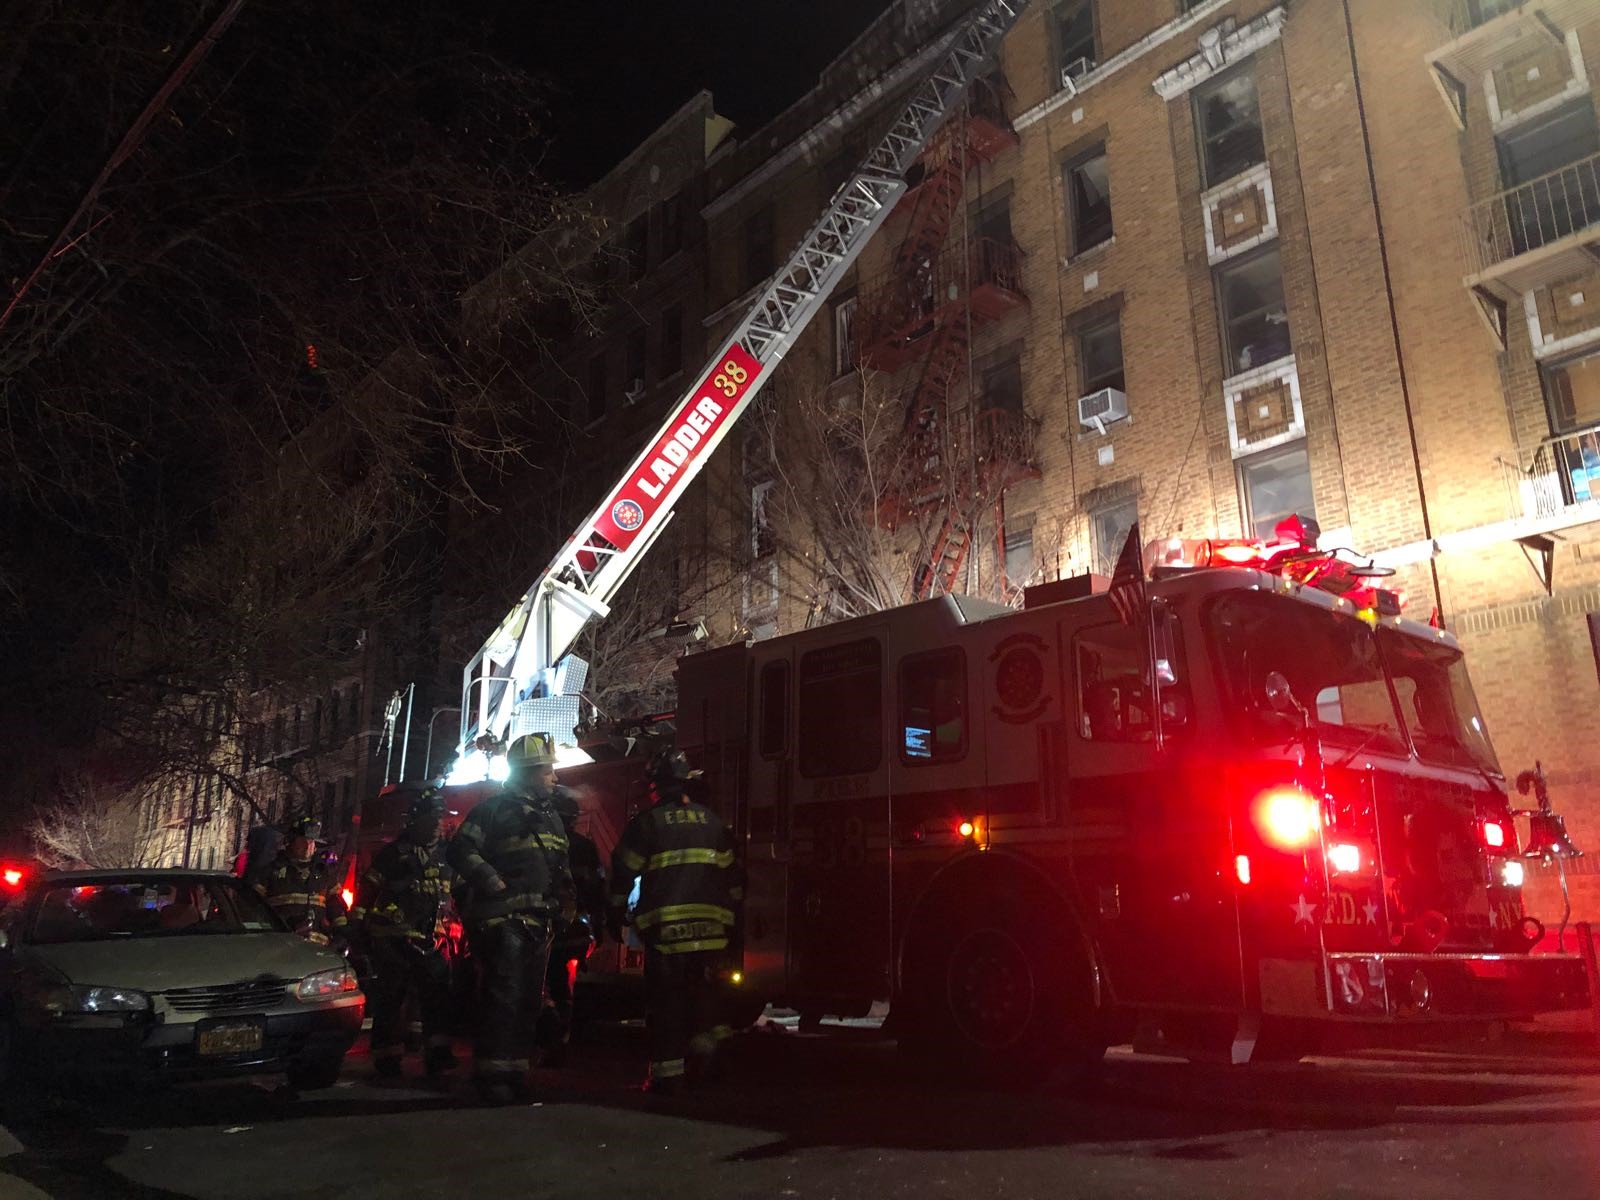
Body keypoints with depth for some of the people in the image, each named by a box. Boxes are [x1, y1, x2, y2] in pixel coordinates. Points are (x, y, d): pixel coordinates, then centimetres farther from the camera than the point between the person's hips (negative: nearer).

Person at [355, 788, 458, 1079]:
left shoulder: (446, 855, 13)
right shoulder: (394, 852, 0)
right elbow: (366, 889, -1)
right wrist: (358, 926, -6)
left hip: (430, 938, 4)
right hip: (393, 939, -4)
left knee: (438, 992, -5)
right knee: (390, 997, 1)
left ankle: (437, 1053, -2)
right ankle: (387, 1056, 10)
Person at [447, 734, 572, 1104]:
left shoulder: (551, 817, 21)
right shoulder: (496, 808, -3)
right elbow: (462, 851, -10)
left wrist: (564, 888, 11)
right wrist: (495, 883, -18)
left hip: (538, 921, 8)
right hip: (504, 917, -8)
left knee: (529, 1000, 12)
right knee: (505, 995, -13)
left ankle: (516, 1072, 21)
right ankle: (493, 1074, -6)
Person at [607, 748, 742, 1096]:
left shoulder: (647, 822, 0)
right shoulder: (711, 822, 11)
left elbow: (623, 872, 1)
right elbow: (732, 874, 13)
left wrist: (615, 917, 10)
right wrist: (730, 916, 21)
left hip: (665, 926, -3)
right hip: (710, 926, 3)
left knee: (665, 997, 4)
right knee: (703, 988, 19)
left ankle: (667, 1072, 4)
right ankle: (705, 1045, 7)